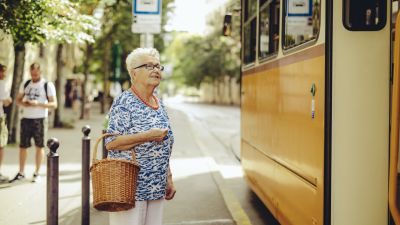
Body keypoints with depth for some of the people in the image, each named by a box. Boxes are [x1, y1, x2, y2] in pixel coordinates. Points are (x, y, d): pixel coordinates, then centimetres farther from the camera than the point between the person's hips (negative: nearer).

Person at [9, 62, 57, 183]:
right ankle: (21, 173, 13)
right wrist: (23, 104, -8)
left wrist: (38, 104, -21)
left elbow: (54, 104, -8)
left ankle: (37, 173, 12)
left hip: (40, 119, -4)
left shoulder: (48, 85, -4)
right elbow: (18, 99, 15)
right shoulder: (25, 84, 9)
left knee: (39, 146, 2)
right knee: (23, 146, 4)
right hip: (26, 119, 4)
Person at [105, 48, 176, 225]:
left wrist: (168, 179, 16)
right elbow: (111, 143, -18)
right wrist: (149, 135, -21)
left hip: (156, 189, 7)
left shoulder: (159, 104, 13)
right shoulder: (124, 102, -10)